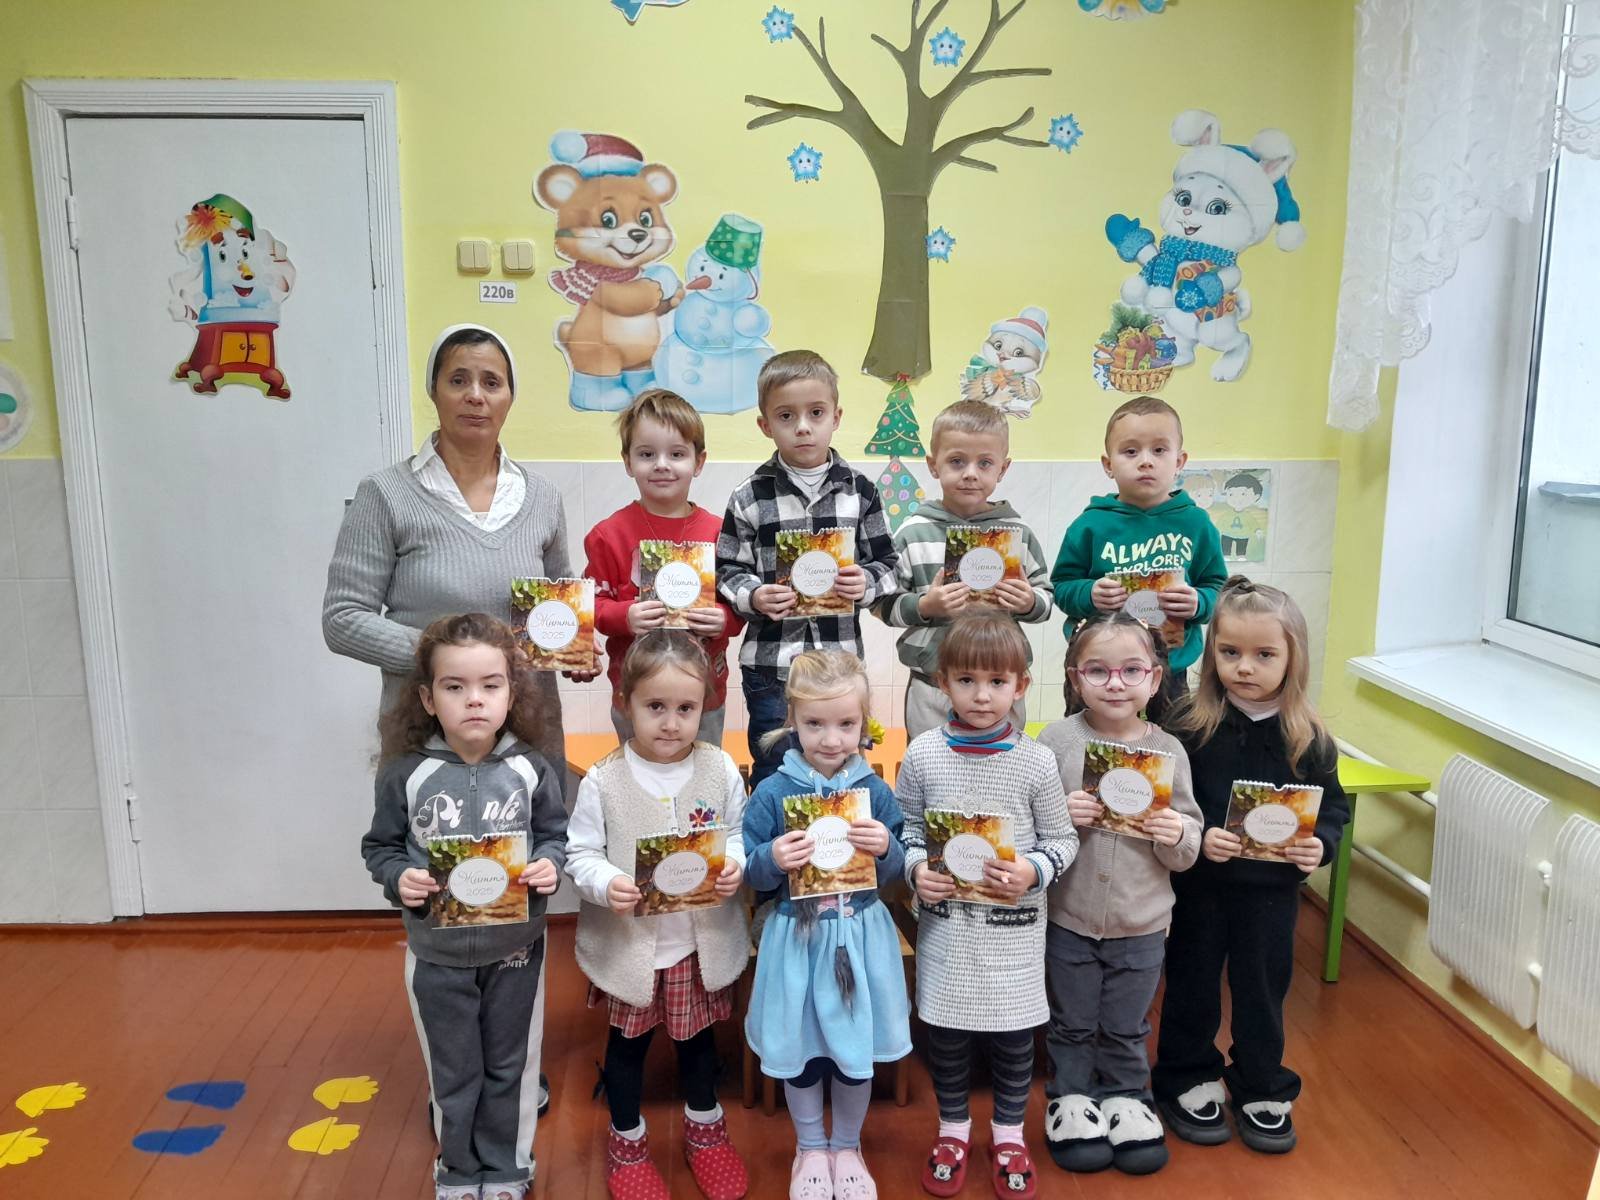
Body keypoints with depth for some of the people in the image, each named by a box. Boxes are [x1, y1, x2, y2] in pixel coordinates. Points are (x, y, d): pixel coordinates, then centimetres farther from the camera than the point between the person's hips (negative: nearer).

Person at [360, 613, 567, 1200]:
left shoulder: (529, 770, -12)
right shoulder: (406, 774, -14)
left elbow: (556, 836, 0)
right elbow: (379, 846, -2)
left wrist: (549, 866, -21)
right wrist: (399, 878, -21)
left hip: (514, 951, 0)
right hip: (437, 953, 0)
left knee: (509, 1068, 18)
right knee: (452, 1073, 18)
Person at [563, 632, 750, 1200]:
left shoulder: (720, 770, -10)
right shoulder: (603, 780, -15)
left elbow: (740, 836, 1)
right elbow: (580, 854, -9)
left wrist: (736, 864, -20)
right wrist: (606, 884, -28)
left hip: (702, 941, 2)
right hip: (628, 944, -1)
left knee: (697, 1036, 21)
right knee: (627, 1042, 18)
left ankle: (704, 1127, 48)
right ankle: (627, 1141, 42)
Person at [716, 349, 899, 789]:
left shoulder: (859, 491, 2)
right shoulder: (749, 498, -3)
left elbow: (886, 565, 5)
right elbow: (728, 571, 0)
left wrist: (865, 582, -15)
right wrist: (753, 596, -19)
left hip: (841, 660, 2)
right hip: (770, 665, -1)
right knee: (774, 774, 10)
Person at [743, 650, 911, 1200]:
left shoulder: (875, 791, -5)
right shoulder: (773, 792, -10)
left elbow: (897, 874, 2)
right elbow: (750, 874, -4)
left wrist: (886, 849, -19)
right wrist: (773, 859, -25)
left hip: (860, 937, 1)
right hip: (797, 939, -1)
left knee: (857, 1053, 14)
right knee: (801, 1052, 14)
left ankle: (847, 1147, 39)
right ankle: (810, 1149, 39)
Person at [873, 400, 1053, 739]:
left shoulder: (1017, 532, 2)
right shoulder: (913, 533, -3)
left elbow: (1047, 594, 8)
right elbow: (883, 604, -3)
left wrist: (1030, 604, -13)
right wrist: (924, 607, -19)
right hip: (933, 684, -1)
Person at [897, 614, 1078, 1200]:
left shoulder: (1036, 761, -9)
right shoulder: (922, 756, -6)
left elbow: (1062, 839, 0)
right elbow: (906, 829, 5)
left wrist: (1035, 871, -18)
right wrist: (916, 870, -13)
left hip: (1014, 924, -1)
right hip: (945, 920, 1)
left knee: (1014, 1031, 13)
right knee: (946, 1030, 14)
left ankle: (1009, 1134, 37)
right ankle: (953, 1128, 38)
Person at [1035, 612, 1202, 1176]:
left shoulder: (1168, 751, -5)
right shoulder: (1057, 740, -11)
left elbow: (1188, 848, 0)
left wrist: (1177, 836, -22)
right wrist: (1060, 817, -25)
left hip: (1142, 925, 1)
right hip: (1069, 918, -1)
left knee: (1127, 1028, 19)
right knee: (1072, 1023, 17)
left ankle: (1126, 1100, 41)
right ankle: (1071, 1100, 38)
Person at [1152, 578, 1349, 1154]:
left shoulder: (1307, 735, -5)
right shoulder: (1189, 724, -12)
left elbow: (1333, 805, 4)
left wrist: (1319, 844, -13)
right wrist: (1197, 839, -24)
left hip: (1272, 888, 2)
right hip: (1199, 885, -1)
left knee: (1263, 988, 15)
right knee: (1192, 985, 13)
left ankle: (1261, 1091, 35)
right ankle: (1188, 1084, 32)